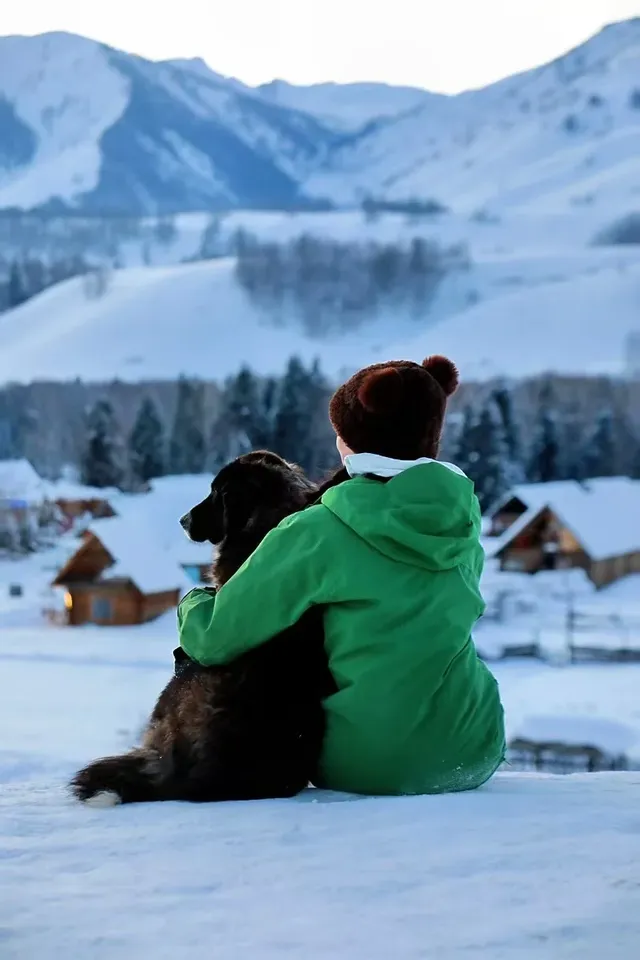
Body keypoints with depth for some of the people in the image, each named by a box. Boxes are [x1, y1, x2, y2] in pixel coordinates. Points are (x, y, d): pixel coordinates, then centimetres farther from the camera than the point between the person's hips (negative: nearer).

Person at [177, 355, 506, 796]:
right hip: (474, 757, 4)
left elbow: (214, 638, -9)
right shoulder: (463, 516, 1)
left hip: (362, 768, -4)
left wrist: (194, 602, 15)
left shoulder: (318, 533, -14)